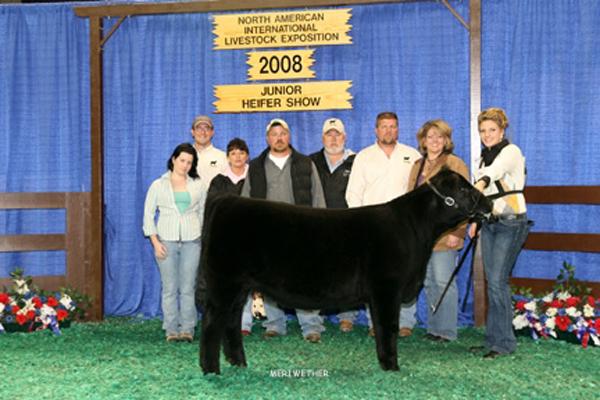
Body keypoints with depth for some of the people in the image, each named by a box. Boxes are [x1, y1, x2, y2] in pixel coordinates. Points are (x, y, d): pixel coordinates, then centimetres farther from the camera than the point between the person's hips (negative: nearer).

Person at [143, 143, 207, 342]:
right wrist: (155, 242, -3)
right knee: (169, 288, -1)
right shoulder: (158, 185, 6)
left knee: (188, 288, -1)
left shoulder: (198, 185, 10)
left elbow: (203, 212, 14)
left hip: (191, 242, 1)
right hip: (166, 241, -1)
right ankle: (171, 330, 5)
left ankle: (187, 329, 4)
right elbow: (148, 215, 6)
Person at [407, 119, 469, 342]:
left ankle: (446, 330, 5)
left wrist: (457, 232, -14)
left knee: (443, 282, -4)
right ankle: (433, 328, 20)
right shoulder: (417, 166, 18)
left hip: (443, 235, -7)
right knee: (428, 282, 11)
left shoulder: (455, 165, -3)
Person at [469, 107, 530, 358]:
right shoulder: (485, 156, 14)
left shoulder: (510, 151, -10)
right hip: (489, 222, 7)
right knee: (492, 283, 7)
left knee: (497, 281, -12)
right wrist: (475, 221, 14)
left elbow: (492, 175, -30)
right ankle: (493, 340, 14)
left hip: (510, 223, -7)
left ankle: (503, 342, -4)